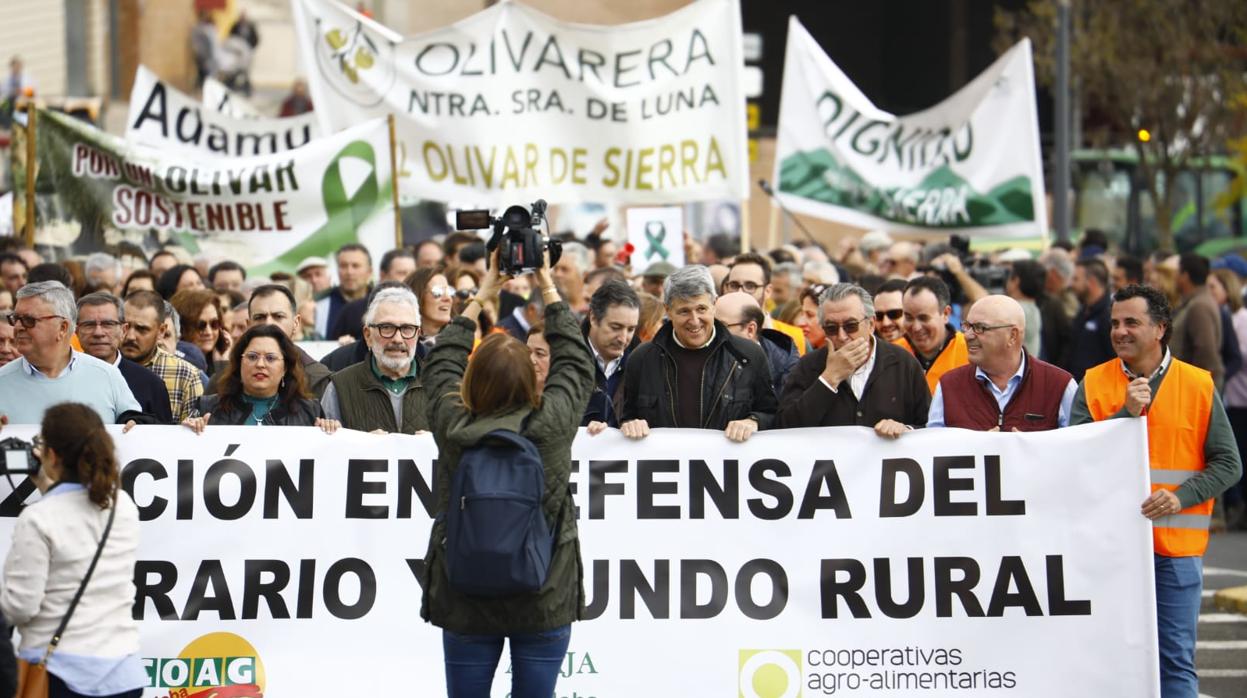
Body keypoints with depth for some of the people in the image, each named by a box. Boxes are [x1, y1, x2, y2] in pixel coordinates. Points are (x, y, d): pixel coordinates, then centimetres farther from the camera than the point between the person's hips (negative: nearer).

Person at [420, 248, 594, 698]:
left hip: (464, 602, 1)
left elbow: (442, 364, 9)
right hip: (544, 602, -1)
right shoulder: (551, 425, -13)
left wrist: (481, 297, 17)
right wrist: (550, 291, 15)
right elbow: (575, 363, 5)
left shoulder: (452, 426, -11)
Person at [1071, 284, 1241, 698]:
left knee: (1176, 660, 1)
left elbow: (1228, 464, 2)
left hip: (1176, 545, -1)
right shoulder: (1093, 384, 3)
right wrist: (1126, 413, -15)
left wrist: (1181, 496, -14)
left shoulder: (1199, 385, 3)